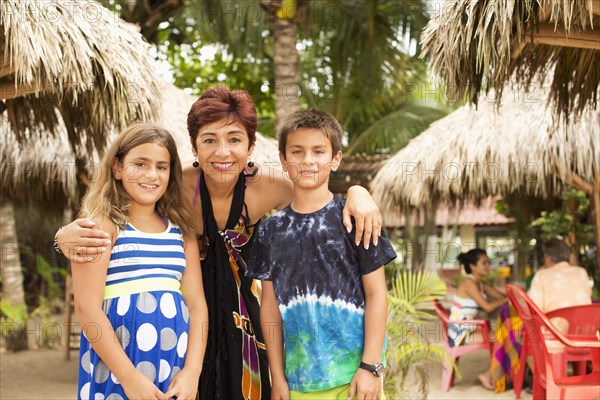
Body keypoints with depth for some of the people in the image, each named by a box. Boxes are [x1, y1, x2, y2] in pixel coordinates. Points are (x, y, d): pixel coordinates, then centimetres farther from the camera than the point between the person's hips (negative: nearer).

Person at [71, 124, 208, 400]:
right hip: (114, 368, -4)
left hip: (176, 366, 4)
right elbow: (86, 307, -11)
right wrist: (129, 376, -15)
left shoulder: (181, 230, 10)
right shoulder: (101, 224, -4)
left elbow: (197, 304, 6)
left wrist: (192, 371, -7)